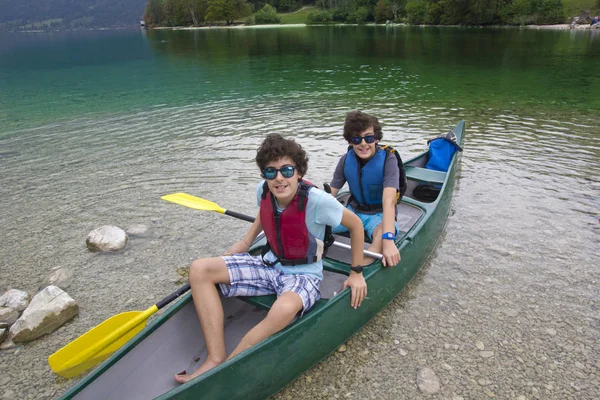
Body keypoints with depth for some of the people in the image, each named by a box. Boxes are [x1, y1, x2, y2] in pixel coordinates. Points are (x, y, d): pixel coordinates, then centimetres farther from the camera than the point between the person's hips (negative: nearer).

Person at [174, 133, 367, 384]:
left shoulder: (317, 201, -25)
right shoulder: (263, 191, -9)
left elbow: (356, 225, -9)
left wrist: (356, 273, -4)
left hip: (304, 276, -5)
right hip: (269, 266, 6)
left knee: (285, 309, -42)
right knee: (199, 269, -11)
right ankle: (215, 359, -17)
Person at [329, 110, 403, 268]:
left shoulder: (388, 159, -19)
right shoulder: (346, 160, -6)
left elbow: (389, 201, -32)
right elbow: (329, 195, -8)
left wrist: (388, 239, -46)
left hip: (379, 214, -5)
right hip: (353, 210, 5)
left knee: (382, 236, -40)